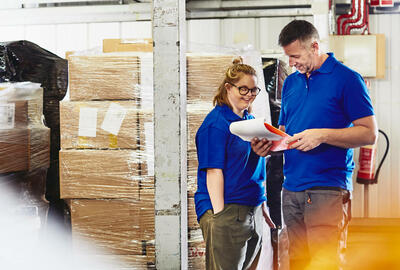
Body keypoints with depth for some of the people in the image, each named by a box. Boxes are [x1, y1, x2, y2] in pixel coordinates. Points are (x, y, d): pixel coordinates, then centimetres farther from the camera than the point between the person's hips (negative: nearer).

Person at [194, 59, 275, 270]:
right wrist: (219, 215, -19)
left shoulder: (251, 121, 16)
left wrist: (262, 206, 21)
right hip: (226, 211, -8)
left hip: (252, 211, 8)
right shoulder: (216, 122, -9)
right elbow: (213, 171, -15)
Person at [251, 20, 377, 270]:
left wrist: (322, 135, -17)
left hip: (327, 190, -6)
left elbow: (370, 133, -7)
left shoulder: (347, 78, -3)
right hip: (291, 188, 6)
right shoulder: (291, 82, 17)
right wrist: (267, 144, 2)